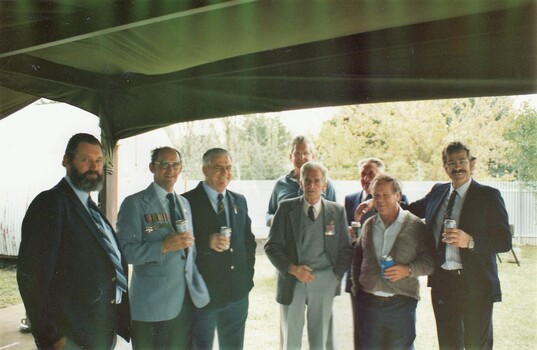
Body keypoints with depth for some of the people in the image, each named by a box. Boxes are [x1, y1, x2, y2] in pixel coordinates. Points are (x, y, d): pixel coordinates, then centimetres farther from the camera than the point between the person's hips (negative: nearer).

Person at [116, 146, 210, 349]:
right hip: (152, 303, -5)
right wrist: (164, 246, -26)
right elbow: (126, 251, -17)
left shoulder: (184, 203, 13)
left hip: (186, 300, 6)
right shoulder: (135, 203, -8)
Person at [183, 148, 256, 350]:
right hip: (203, 293, -5)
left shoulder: (239, 201, 8)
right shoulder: (188, 202, -11)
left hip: (237, 293, 5)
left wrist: (248, 274, 6)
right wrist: (207, 243, -28)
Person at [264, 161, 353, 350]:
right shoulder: (286, 207, -2)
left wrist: (336, 276, -1)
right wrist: (293, 269, -14)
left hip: (324, 281, 1)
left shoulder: (337, 211, 2)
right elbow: (271, 246, -3)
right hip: (292, 279, -1)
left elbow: (346, 249, 8)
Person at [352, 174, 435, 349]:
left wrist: (408, 270, -19)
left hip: (402, 302, -3)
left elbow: (430, 261, -4)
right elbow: (357, 259, 16)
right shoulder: (369, 225, 9)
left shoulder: (415, 226, -3)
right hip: (368, 301, 4)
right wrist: (356, 289, 10)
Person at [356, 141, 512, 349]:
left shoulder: (489, 195, -4)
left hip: (475, 285, -4)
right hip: (442, 283, 4)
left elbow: (505, 241, -8)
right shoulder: (437, 192, 10)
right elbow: (411, 209, 23)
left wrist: (470, 241, -24)